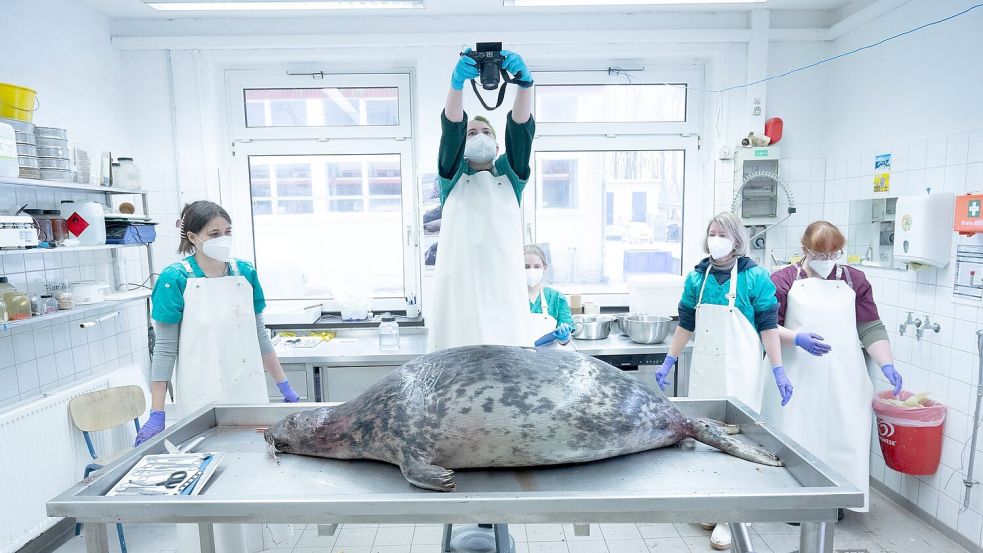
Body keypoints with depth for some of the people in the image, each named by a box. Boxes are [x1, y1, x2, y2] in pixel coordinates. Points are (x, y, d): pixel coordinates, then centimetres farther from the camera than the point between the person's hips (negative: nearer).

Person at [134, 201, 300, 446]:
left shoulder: (246, 272, 3)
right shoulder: (175, 279, -7)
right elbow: (165, 348, -5)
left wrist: (284, 386, 11)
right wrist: (157, 414, -8)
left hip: (250, 393, 3)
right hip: (201, 399, -3)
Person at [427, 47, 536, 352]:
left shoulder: (511, 175, 17)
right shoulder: (453, 175, 14)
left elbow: (521, 128, 1)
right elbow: (451, 127, -3)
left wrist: (524, 82, -15)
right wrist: (457, 81, -20)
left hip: (506, 288, 1)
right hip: (458, 289, -1)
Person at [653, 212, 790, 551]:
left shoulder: (755, 277, -4)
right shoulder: (697, 277, 6)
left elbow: (768, 326, -3)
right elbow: (686, 324, 11)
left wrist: (779, 371, -8)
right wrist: (668, 361, 9)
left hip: (740, 370, -4)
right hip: (704, 368, 4)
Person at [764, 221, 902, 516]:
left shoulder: (854, 280, 9)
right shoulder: (784, 279, 2)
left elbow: (871, 328, 7)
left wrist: (887, 365, -4)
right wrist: (798, 338, -17)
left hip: (843, 377, 2)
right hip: (799, 376, -2)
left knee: (841, 435, 2)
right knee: (797, 437, 0)